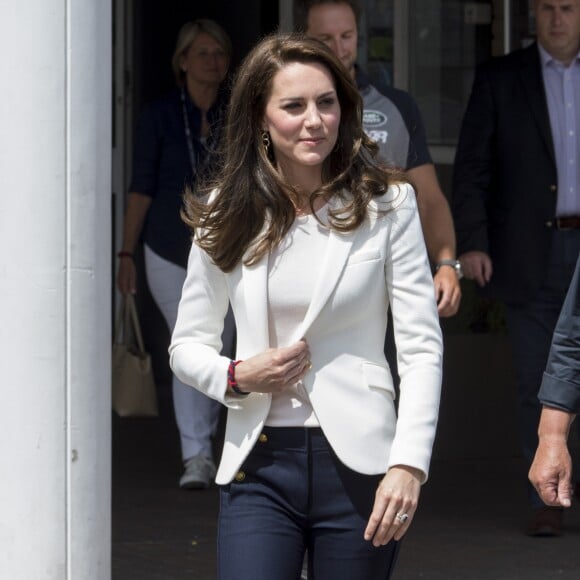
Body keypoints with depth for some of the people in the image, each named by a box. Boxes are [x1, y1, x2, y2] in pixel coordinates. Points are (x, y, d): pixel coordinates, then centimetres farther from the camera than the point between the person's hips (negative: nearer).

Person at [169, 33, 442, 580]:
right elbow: (187, 344, 16)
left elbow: (422, 348, -1)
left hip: (357, 464, -1)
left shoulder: (386, 205, 2)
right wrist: (238, 378, -6)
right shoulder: (228, 215, 7)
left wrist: (408, 463, -12)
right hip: (259, 465, 1)